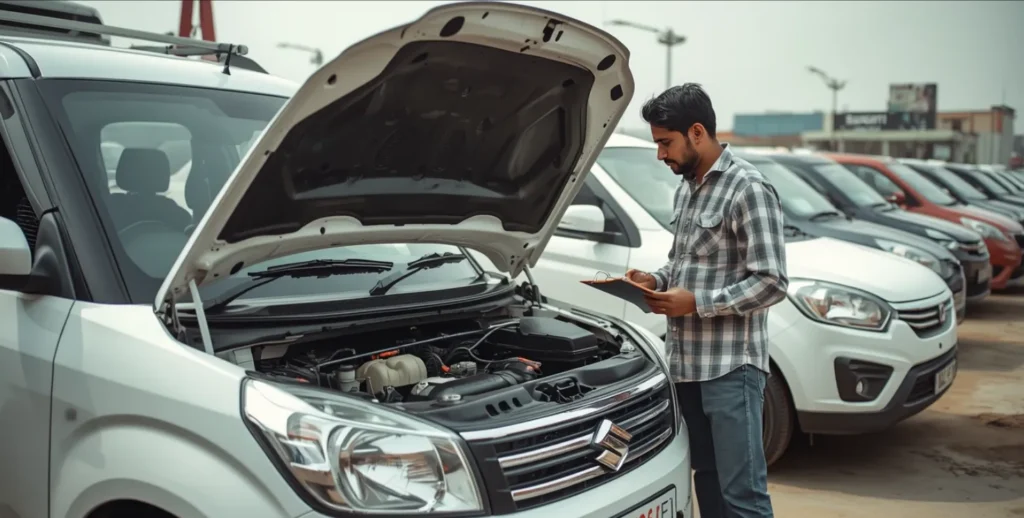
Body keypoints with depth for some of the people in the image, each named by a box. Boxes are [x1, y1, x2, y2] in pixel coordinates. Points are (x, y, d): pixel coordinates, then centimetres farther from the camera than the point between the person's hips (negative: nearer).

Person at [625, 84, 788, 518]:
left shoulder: (747, 189, -13)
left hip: (730, 364, -8)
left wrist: (697, 302, -18)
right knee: (707, 478, 17)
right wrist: (658, 281, 5)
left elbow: (771, 282, -17)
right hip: (686, 359, 8)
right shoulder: (686, 188, 14)